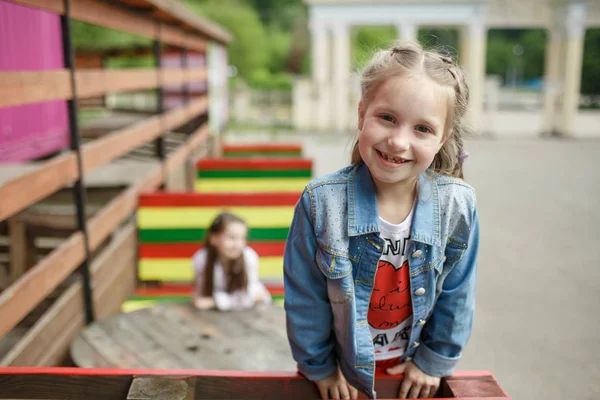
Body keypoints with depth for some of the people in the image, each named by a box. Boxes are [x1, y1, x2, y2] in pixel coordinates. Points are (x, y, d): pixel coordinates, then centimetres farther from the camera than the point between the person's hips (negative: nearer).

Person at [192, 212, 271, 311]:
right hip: (214, 311, 1)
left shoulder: (250, 257, -25)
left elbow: (245, 298, -22)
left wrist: (214, 301, -30)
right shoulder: (201, 259, -24)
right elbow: (201, 294, -15)